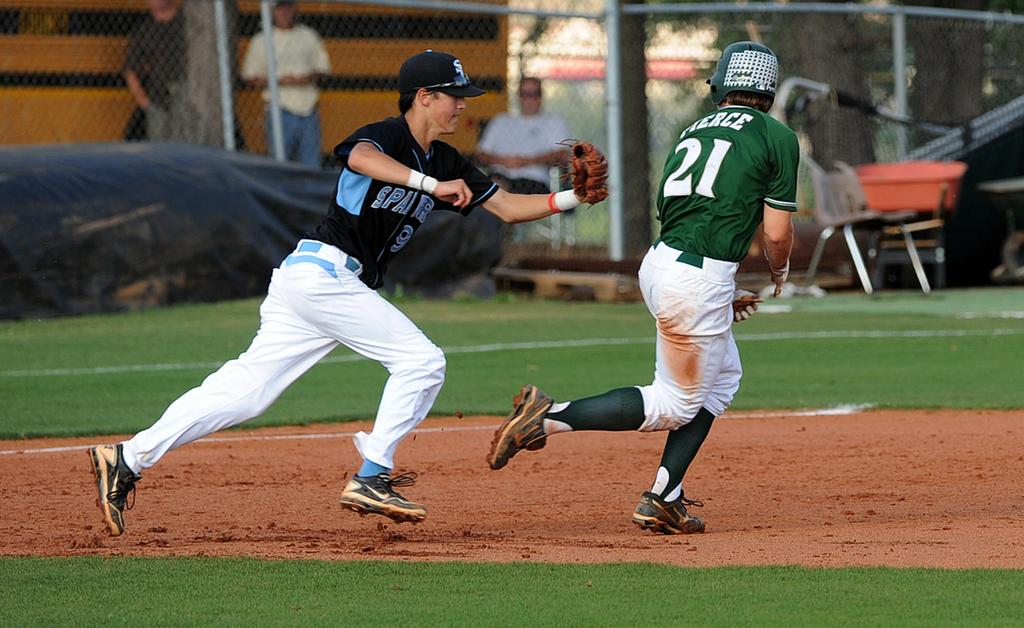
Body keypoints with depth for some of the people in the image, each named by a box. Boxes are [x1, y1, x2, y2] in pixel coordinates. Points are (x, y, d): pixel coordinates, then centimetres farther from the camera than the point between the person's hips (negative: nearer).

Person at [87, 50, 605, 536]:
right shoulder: (388, 136, -9)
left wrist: (572, 198, 7)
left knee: (246, 391, 3)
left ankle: (129, 459, 1)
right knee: (421, 359, -10)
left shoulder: (445, 163, 17)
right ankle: (371, 479, -7)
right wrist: (432, 185, -40)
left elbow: (507, 207, 19)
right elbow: (360, 157, -33)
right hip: (324, 271, -9)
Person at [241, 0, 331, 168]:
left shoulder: (309, 36, 12)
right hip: (281, 111, -3)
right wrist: (279, 81, -13)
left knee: (311, 164, 2)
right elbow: (250, 77, 3)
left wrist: (310, 77, -7)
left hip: (308, 108, 3)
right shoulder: (261, 41, 3)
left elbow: (323, 68, 16)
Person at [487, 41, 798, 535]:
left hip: (656, 263, 8)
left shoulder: (693, 131, 19)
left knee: (723, 377, 23)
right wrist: (779, 271, 20)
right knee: (677, 404, 4)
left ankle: (664, 499, 15)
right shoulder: (777, 137, -1)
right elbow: (777, 233, -4)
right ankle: (551, 417, -9)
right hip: (700, 280, -8)